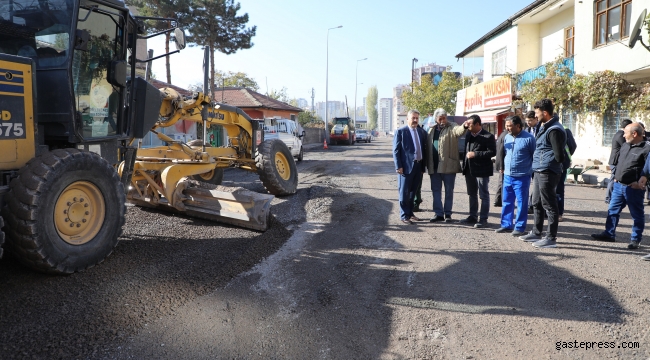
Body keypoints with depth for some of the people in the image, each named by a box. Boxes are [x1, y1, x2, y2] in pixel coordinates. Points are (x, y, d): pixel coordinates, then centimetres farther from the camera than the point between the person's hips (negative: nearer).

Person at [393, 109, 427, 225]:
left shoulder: (421, 132, 11)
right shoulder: (400, 131, -6)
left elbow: (424, 149, 15)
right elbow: (396, 150, -8)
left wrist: (423, 165, 9)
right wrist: (398, 166, -14)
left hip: (418, 166, 6)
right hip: (406, 166, -6)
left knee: (412, 192, 15)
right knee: (404, 192, 1)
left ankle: (410, 213, 26)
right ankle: (404, 216, 9)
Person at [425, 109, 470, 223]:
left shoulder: (452, 127, -2)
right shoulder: (431, 130, 12)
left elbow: (459, 131, -25)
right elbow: (428, 147, 13)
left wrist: (464, 127, -48)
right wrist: (428, 164, 10)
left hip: (448, 166, -4)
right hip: (434, 166, 4)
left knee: (449, 191, 6)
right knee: (436, 191, 9)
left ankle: (448, 213, 15)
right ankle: (438, 213, 19)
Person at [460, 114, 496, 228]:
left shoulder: (488, 136, -11)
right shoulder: (469, 135, 11)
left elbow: (492, 152, -17)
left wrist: (475, 154, -20)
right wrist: (464, 165, 10)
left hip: (481, 170, -8)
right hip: (469, 169, 8)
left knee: (484, 195, 1)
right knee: (472, 194, 16)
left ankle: (483, 219, 6)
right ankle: (473, 216, 26)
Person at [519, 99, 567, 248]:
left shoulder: (554, 130, -17)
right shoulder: (544, 127, 15)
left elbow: (559, 155, -20)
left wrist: (549, 164, -4)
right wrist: (538, 162, 10)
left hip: (547, 173, -10)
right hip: (539, 171, 10)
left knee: (549, 205, -3)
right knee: (537, 203, 17)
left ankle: (551, 238, 5)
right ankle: (536, 233, 29)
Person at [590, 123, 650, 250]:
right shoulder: (624, 146, 13)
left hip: (633, 188, -8)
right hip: (618, 185, 8)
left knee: (637, 215, 5)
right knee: (613, 211, 12)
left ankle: (635, 239, 14)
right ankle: (609, 234, 21)